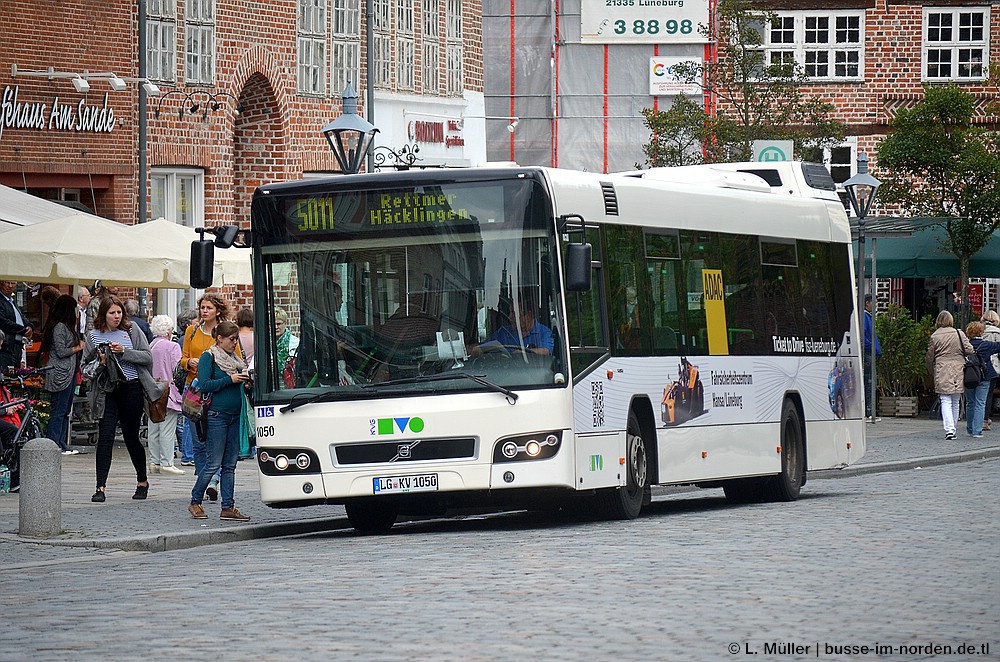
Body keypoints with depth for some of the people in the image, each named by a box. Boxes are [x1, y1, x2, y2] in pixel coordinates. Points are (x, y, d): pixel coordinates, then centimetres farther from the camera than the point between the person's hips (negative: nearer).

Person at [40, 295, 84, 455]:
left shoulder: (67, 326, 17)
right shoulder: (59, 327, -14)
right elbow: (61, 352, -18)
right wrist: (78, 348, -5)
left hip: (69, 373, 10)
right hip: (61, 374, -10)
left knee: (66, 411, 12)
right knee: (58, 411, -8)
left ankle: (62, 444, 15)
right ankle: (53, 445, -7)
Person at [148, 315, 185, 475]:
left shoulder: (149, 347, 7)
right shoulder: (172, 347, -9)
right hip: (168, 393, -6)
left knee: (153, 429, 10)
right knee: (167, 429, -5)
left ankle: (154, 461, 12)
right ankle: (166, 463, -6)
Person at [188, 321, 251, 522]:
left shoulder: (234, 358, 16)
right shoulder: (209, 357, -5)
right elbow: (204, 385, -14)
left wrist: (244, 380, 2)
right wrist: (230, 380, -18)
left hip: (234, 415, 7)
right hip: (217, 415, -7)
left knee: (230, 464, 6)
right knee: (214, 463, -6)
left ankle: (228, 507, 8)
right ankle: (195, 502, 7)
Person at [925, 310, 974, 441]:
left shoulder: (934, 337, -1)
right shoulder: (959, 334, 0)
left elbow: (929, 358, 5)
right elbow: (969, 350, -3)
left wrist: (932, 373, 20)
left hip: (942, 374, -2)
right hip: (958, 372, 2)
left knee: (946, 402, -4)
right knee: (955, 403, 13)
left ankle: (949, 429, -19)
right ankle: (952, 429, 19)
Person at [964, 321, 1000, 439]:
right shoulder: (987, 345, -7)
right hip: (983, 378, -2)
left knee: (970, 403, 15)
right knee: (980, 404, 0)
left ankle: (970, 429, 23)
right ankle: (977, 431, -8)